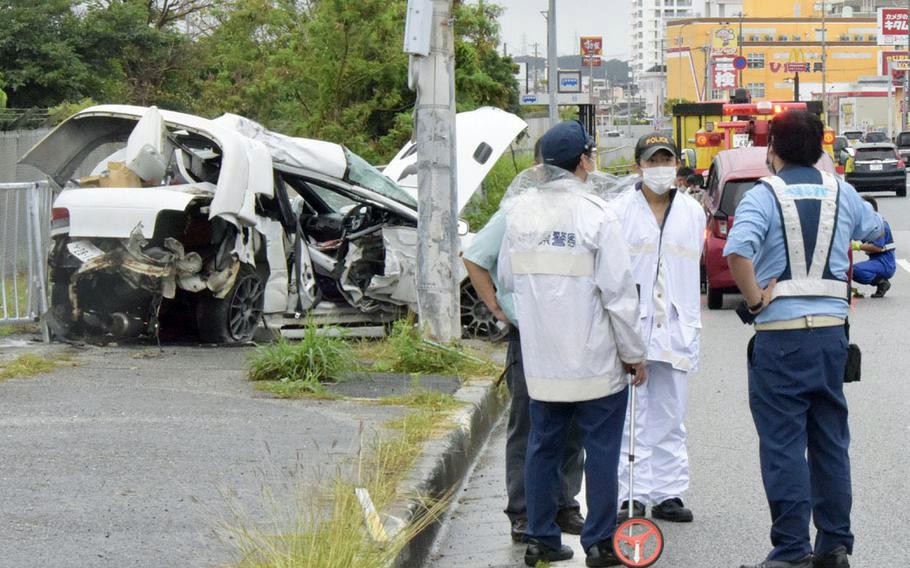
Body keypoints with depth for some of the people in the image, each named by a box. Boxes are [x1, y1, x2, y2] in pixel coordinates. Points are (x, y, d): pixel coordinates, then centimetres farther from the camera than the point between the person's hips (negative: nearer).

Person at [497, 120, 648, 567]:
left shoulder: (520, 212, 2)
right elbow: (619, 292, -13)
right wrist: (634, 353, -4)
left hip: (540, 358, 5)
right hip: (595, 359, -5)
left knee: (543, 447, 14)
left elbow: (507, 278, 13)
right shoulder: (596, 215, -15)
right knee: (601, 450, 4)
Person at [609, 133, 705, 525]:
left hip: (674, 329, 4)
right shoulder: (620, 212, 0)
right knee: (631, 415, -4)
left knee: (670, 416, 7)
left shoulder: (692, 212, 12)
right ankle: (631, 495, -1)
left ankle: (668, 493, 13)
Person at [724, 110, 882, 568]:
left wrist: (754, 299, -13)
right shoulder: (842, 194, 7)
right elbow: (876, 232, 24)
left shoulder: (763, 196, -8)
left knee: (783, 445, 0)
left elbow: (736, 252, -25)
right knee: (831, 441, 13)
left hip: (780, 334, -5)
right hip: (832, 329, 5)